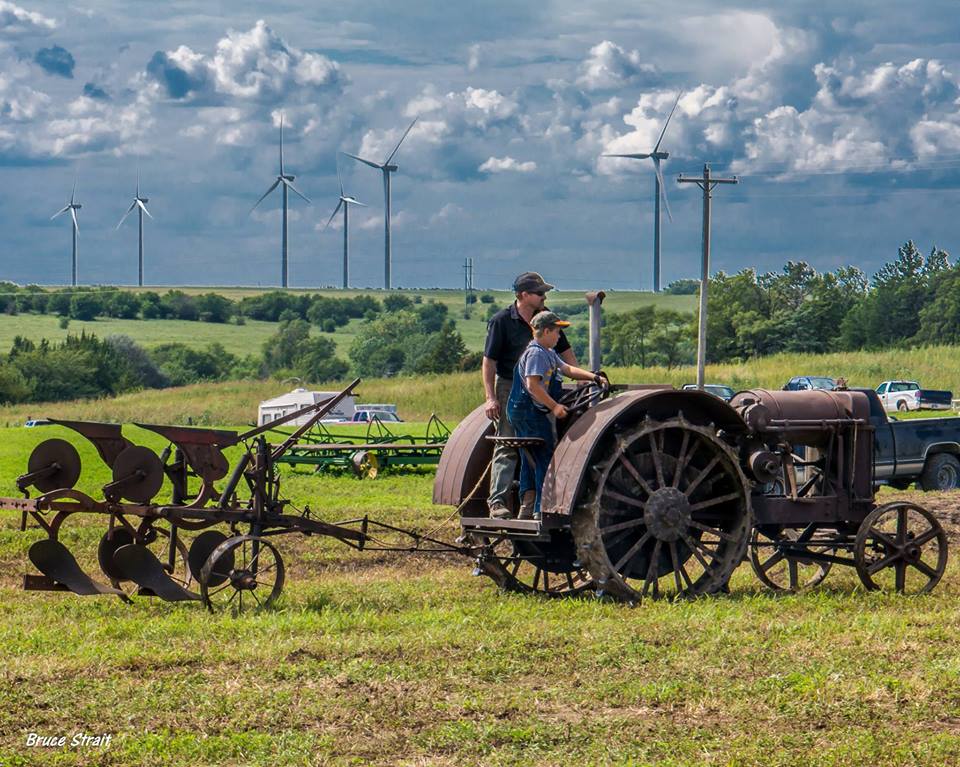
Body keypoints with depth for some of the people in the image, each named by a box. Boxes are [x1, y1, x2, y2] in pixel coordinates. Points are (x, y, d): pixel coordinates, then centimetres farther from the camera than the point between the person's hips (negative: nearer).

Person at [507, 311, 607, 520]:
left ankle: (526, 509, 16)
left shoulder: (548, 353, 16)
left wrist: (594, 377, 11)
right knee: (545, 459, -7)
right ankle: (541, 509, -7)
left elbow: (567, 369, 21)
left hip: (522, 413, 11)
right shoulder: (535, 353, -16)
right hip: (530, 412, -11)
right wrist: (554, 406, -23)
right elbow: (532, 385, -23)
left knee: (531, 460, 13)